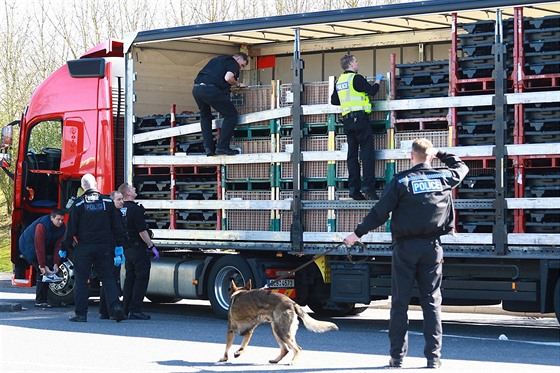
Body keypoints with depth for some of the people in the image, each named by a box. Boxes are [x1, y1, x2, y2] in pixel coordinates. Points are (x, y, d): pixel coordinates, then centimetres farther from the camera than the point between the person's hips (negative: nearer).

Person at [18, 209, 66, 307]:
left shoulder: (62, 228, -13)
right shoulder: (41, 225, -35)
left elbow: (58, 246, -13)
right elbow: (39, 247, -37)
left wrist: (56, 264, -22)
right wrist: (42, 266, -37)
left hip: (46, 246, 7)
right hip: (29, 245, -7)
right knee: (42, 272, -17)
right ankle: (40, 301, -18)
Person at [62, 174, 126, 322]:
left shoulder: (78, 204, -3)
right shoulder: (107, 201, 4)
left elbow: (71, 229, -2)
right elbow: (117, 226, 5)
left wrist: (64, 248, 7)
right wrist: (118, 247, 10)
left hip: (84, 247, -2)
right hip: (104, 246, 2)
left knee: (81, 280, 4)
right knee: (107, 278, 6)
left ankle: (81, 313, 2)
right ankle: (115, 305, -14)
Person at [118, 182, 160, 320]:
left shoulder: (121, 209, 9)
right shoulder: (135, 209, -16)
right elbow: (142, 231, -20)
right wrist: (152, 246, -13)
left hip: (127, 249, 8)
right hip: (139, 248, -8)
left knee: (129, 279, 14)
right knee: (141, 279, -4)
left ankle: (125, 309, 14)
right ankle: (135, 310, -8)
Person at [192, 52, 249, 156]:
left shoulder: (216, 59, 33)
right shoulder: (233, 63, 8)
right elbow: (228, 78, -9)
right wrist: (237, 84, 10)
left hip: (196, 88, 8)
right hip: (211, 89, -8)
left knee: (205, 116, 27)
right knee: (231, 114, 4)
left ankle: (208, 147, 19)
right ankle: (222, 147, -2)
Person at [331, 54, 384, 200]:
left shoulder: (339, 81, 14)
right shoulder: (356, 78, -9)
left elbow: (334, 101, 20)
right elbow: (372, 91, -9)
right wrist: (377, 81, 10)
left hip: (347, 120, 7)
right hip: (359, 117, -7)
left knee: (352, 154, 6)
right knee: (367, 152, -7)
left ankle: (354, 188, 2)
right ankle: (368, 186, -15)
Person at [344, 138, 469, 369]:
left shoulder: (401, 181, -6)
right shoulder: (443, 177, 3)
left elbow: (380, 213, -6)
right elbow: (461, 167, 25)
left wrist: (358, 233, 3)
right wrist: (442, 154, 35)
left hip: (405, 248, -2)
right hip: (432, 246, 2)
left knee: (400, 302, 3)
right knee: (431, 302, 5)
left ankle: (397, 356, 4)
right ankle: (433, 356, 1)